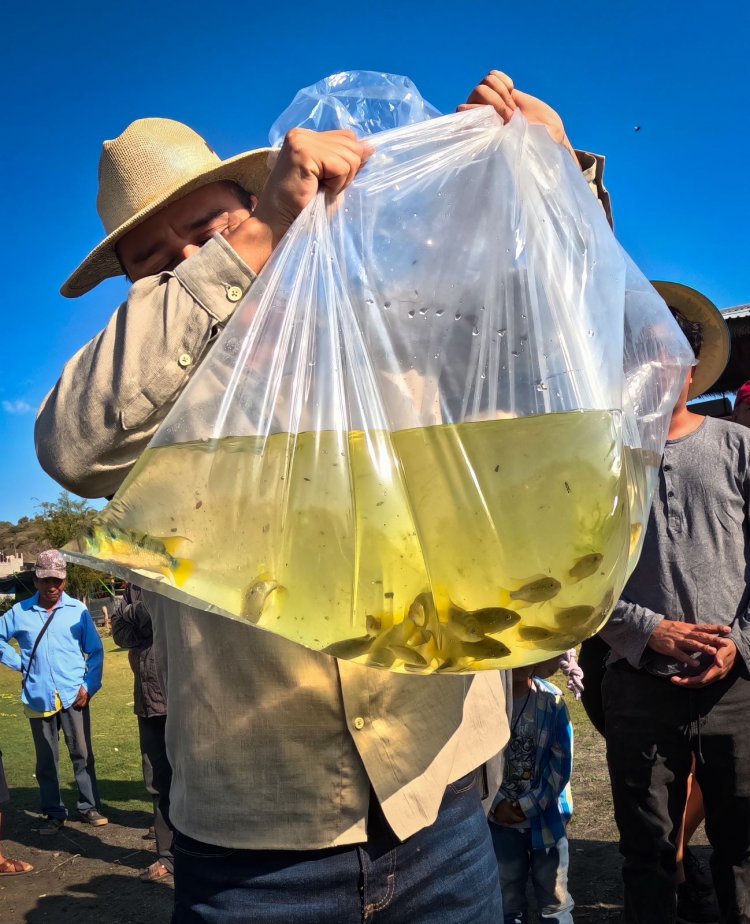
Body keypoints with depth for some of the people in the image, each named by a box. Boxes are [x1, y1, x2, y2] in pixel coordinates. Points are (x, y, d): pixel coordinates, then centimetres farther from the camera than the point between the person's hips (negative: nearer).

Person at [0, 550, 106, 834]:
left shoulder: (77, 610, -1)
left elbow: (95, 651, 2)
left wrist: (89, 686, -6)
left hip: (73, 695, -1)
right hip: (38, 698, 1)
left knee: (82, 754, 6)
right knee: (46, 760, 10)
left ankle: (88, 807, 18)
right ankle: (54, 813, 21)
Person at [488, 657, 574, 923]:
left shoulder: (551, 700, -16)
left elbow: (561, 762, -11)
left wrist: (530, 804, -14)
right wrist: (495, 802, -15)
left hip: (545, 816, 0)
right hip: (500, 817, 1)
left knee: (555, 898, 14)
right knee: (507, 899, 16)